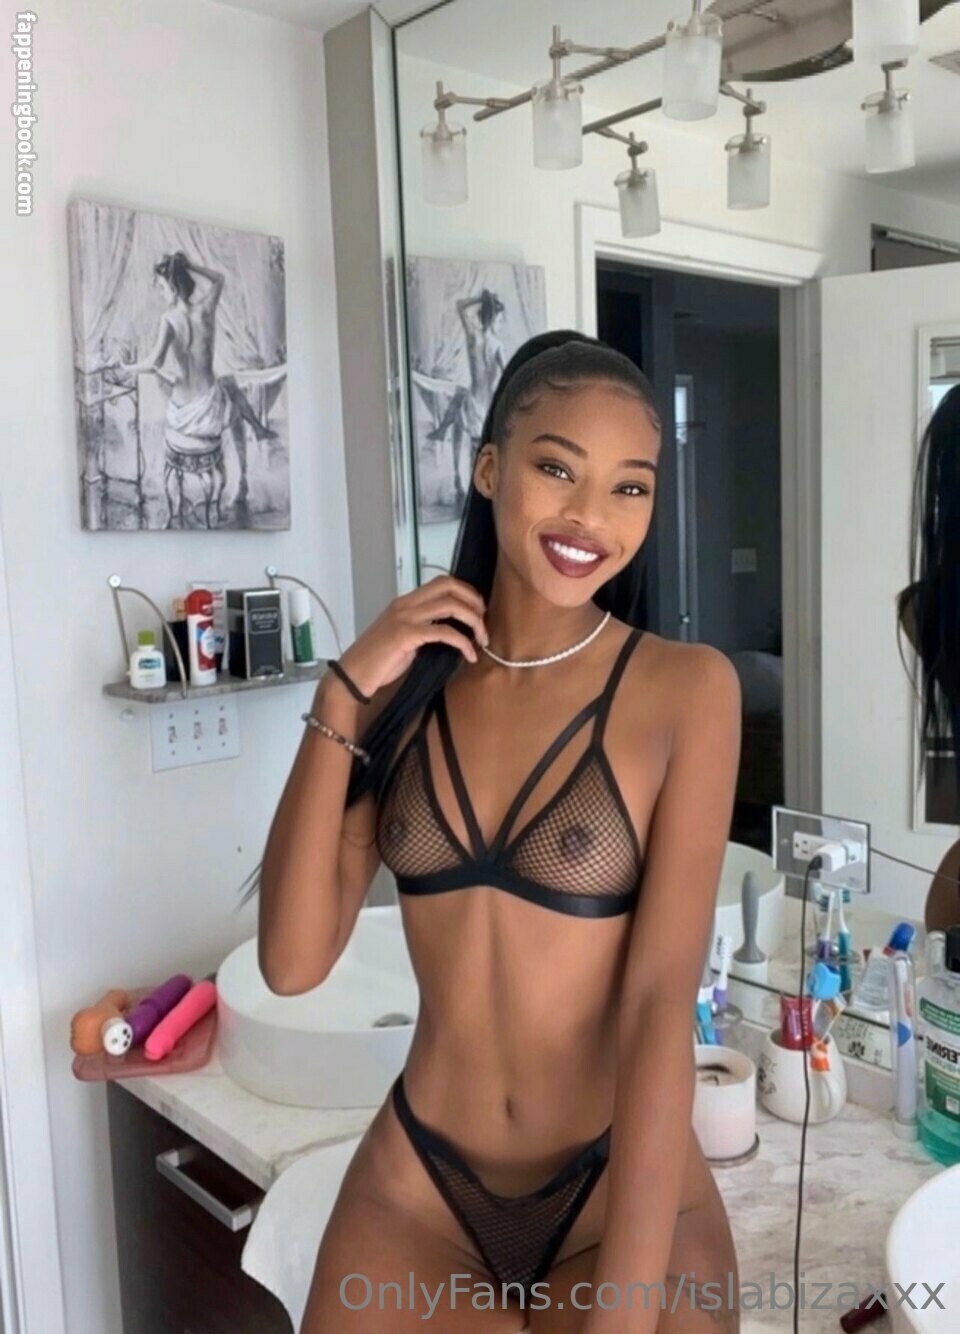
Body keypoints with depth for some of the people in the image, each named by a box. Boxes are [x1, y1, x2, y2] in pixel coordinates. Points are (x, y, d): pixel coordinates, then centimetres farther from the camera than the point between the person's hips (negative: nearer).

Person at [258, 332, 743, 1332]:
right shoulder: (408, 675, -2)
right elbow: (292, 962, -9)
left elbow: (662, 999, -18)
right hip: (412, 1187, 3)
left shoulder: (686, 687, -12)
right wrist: (343, 696, -16)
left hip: (627, 1191, -2)